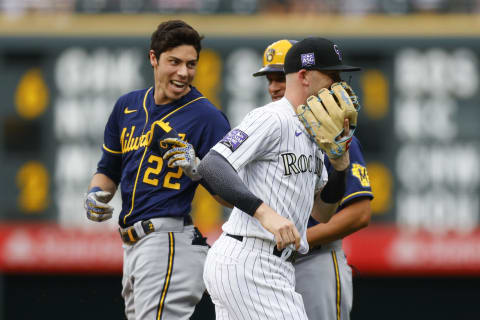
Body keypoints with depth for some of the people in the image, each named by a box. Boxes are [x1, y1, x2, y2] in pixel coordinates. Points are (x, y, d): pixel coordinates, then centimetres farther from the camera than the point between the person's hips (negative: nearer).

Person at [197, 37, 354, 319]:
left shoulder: (313, 134, 21)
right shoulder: (271, 119, -10)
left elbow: (322, 211, 23)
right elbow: (211, 166, -23)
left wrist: (340, 165, 5)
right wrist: (264, 212, -36)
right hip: (250, 264, -10)